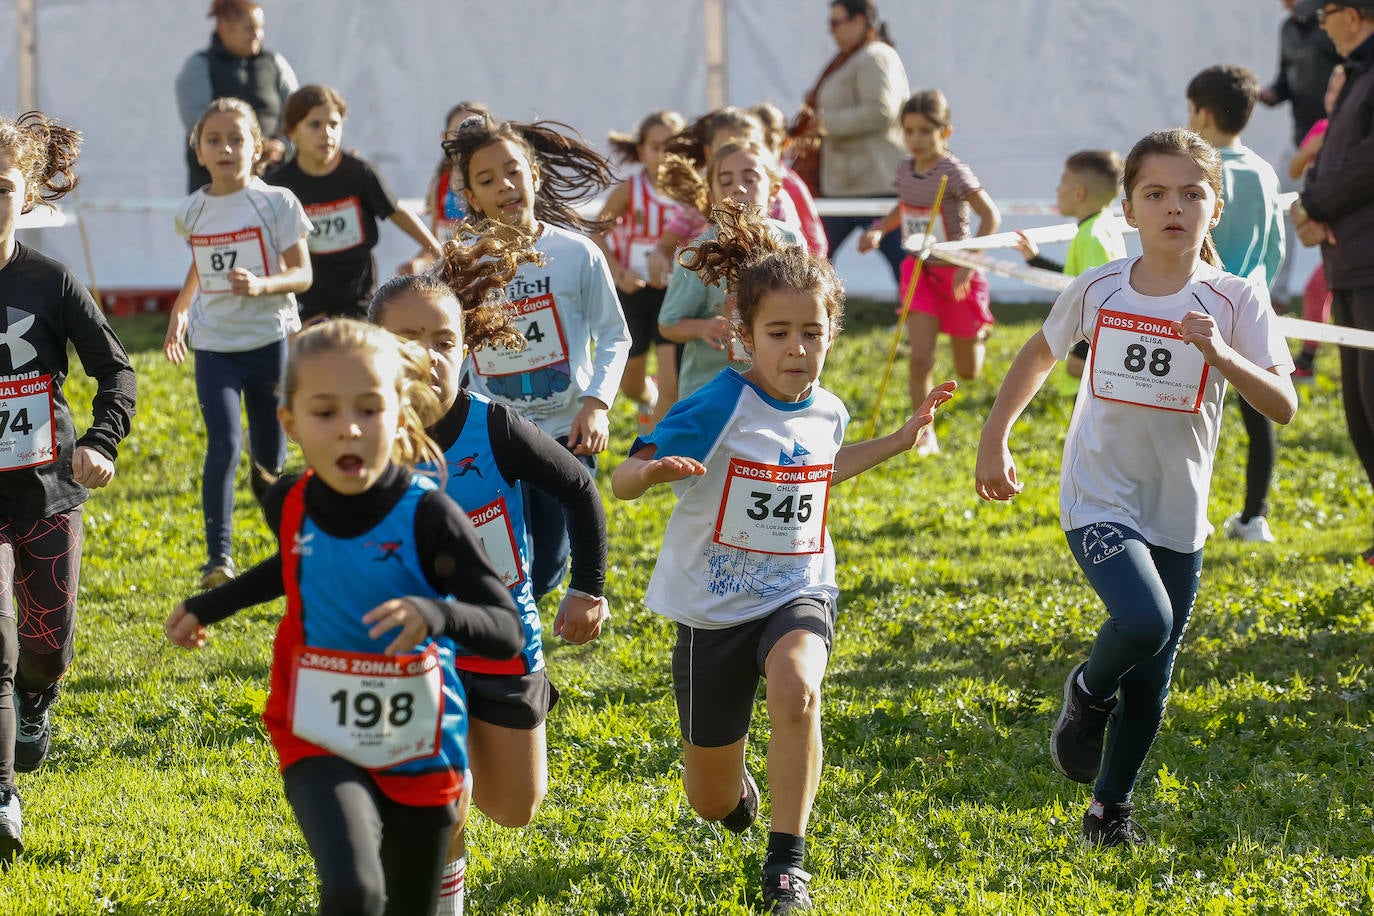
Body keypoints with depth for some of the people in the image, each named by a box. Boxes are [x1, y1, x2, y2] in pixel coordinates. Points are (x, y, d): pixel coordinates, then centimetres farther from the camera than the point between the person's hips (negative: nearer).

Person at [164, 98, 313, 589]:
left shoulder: (276, 203, -7)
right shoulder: (192, 211, 3)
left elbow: (302, 274, -9)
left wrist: (261, 285, -26)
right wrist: (180, 310, 18)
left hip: (270, 339, -1)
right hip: (214, 345, 1)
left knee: (270, 463, 10)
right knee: (222, 447, -17)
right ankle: (218, 558, -17)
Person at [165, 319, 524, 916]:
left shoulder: (428, 517, -17)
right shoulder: (289, 505, -5)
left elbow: (507, 632, -19)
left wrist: (436, 614, -38)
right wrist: (209, 607, 26)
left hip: (419, 755, -1)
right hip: (322, 750, 1)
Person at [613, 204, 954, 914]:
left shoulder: (826, 413, -2)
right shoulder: (716, 408, -19)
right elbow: (620, 482, -17)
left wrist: (900, 440, 15)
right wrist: (654, 469, -40)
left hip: (798, 594, 2)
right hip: (714, 608, -2)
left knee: (796, 689, -36)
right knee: (712, 803, 9)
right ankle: (734, 780, 51)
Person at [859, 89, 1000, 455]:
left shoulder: (952, 172, -22)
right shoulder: (906, 169, -3)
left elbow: (991, 216, -21)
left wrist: (968, 263, -25)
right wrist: (880, 230, -2)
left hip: (957, 275, -4)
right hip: (920, 271, 4)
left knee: (968, 372, 11)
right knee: (920, 357, -11)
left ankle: (977, 333, 48)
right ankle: (924, 435, 1)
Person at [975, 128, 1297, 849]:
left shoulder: (1234, 300, -8)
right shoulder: (1097, 291, -5)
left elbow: (1283, 406, -15)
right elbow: (1039, 356, 15)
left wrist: (1222, 355, -30)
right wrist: (993, 438, 15)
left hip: (1177, 517, 2)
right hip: (1099, 499, -2)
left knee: (1150, 687, 10)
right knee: (1143, 620, -28)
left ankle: (1109, 810, 32)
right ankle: (1088, 693, 5)